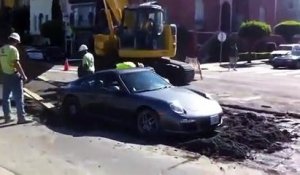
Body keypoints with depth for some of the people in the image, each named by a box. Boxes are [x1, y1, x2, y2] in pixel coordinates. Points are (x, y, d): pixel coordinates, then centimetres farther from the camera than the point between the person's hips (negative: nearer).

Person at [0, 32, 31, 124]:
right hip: (14, 75, -8)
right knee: (19, 97, -4)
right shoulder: (13, 49, -14)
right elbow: (16, 64, -20)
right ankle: (21, 118, -3)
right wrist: (23, 75, -16)